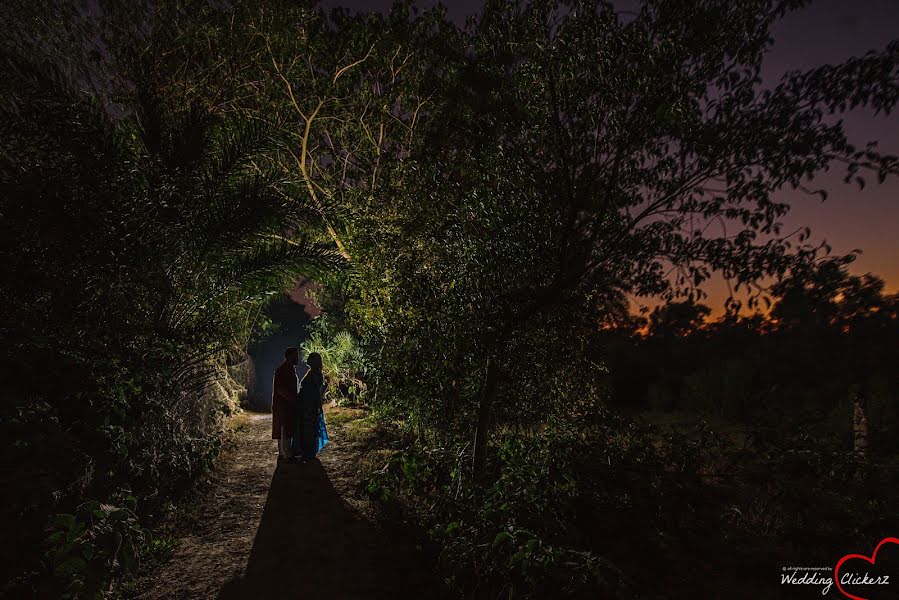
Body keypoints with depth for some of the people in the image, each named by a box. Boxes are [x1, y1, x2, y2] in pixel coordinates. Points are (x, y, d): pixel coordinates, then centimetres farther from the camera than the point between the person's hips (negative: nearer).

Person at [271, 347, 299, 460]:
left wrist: (295, 399, 13)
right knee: (286, 431, -5)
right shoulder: (282, 370, -17)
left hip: (289, 405, 10)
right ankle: (288, 455, 0)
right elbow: (280, 389, -24)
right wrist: (294, 400, -21)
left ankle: (282, 453, 23)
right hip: (283, 405, -10)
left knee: (284, 431, 15)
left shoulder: (291, 369, 13)